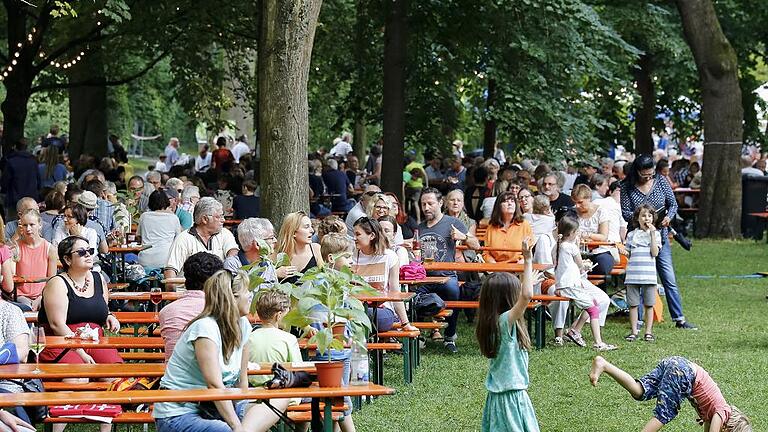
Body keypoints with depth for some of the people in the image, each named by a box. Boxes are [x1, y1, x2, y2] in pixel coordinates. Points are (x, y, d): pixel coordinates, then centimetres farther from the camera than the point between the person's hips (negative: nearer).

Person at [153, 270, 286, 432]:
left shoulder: (243, 326, 5)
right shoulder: (206, 328, -18)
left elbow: (241, 381, 10)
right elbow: (215, 385, -24)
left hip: (211, 408, 9)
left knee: (280, 400, -8)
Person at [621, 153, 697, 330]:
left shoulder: (660, 181, 2)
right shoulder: (627, 187, -4)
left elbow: (673, 203, 7)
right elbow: (625, 212, -7)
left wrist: (668, 217, -13)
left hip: (660, 235, 2)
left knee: (670, 280, 2)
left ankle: (679, 319, 6)